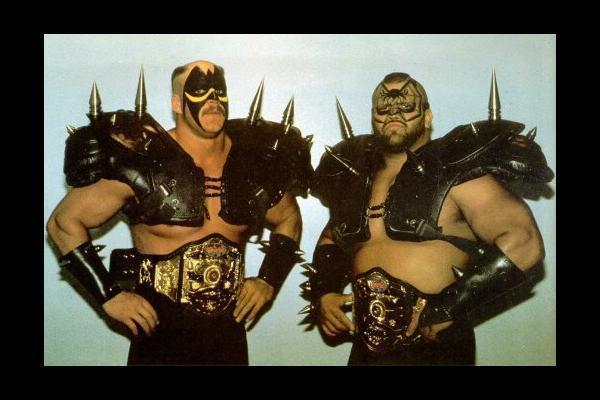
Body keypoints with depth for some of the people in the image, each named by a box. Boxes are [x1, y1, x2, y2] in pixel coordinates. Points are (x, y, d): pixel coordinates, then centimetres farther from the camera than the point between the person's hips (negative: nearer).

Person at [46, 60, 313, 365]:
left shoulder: (256, 163, -2)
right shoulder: (140, 162, -14)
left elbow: (288, 220, 17)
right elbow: (63, 223, -7)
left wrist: (269, 280, 5)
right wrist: (108, 295, -12)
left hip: (231, 335, 4)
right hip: (160, 333, -4)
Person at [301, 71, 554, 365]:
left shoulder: (455, 171, -11)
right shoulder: (356, 175, 6)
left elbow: (524, 242, -18)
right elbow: (332, 238, 21)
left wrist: (451, 307, -22)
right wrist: (322, 292, 5)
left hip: (436, 347, -5)